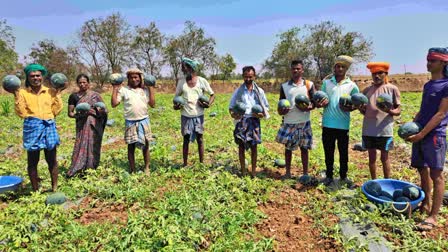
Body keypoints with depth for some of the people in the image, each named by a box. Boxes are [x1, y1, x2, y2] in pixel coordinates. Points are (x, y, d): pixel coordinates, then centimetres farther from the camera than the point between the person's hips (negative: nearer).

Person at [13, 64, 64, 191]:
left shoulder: (51, 91, 8)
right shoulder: (23, 92, 4)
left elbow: (56, 111, 2)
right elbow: (21, 113, -4)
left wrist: (58, 94, -1)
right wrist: (16, 95, -8)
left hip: (49, 127, 1)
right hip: (32, 127, -1)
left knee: (52, 160, 6)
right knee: (32, 161, 6)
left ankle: (54, 189, 18)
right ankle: (35, 190, 18)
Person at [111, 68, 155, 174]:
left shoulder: (145, 90, 5)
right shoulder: (123, 90, 1)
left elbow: (152, 104, -4)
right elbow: (114, 104, -4)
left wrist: (151, 89, -3)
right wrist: (115, 89, -4)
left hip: (144, 120, 1)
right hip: (130, 122, -1)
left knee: (145, 145, 7)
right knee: (131, 146, 8)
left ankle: (147, 168, 21)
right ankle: (132, 170, 20)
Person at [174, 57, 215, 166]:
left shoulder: (202, 81, -4)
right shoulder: (181, 82, 3)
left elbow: (212, 94, 4)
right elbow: (177, 96, 11)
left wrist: (209, 104, -15)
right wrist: (176, 105, -10)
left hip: (198, 115, -1)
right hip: (186, 116, 1)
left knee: (200, 139, 6)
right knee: (186, 140, 7)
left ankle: (202, 163, 17)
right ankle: (185, 164, 16)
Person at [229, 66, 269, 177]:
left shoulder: (259, 91, 5)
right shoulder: (238, 91, 3)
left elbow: (266, 106, 10)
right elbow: (231, 106, 5)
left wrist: (262, 114, -11)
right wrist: (233, 114, -16)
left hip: (254, 121, 1)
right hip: (241, 121, 0)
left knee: (254, 146, 5)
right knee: (241, 146, 5)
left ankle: (253, 171, 16)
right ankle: (243, 171, 16)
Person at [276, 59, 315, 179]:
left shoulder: (309, 84, 2)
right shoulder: (284, 86, 5)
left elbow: (314, 102, 3)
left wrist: (308, 108, -19)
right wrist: (281, 110, -15)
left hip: (304, 122, -1)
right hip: (288, 122, 1)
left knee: (304, 148, 6)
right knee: (288, 147, 8)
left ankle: (305, 173, 16)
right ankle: (288, 172, 21)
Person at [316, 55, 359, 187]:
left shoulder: (352, 85, 2)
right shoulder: (326, 82, 5)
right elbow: (321, 100, 9)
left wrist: (350, 108, -17)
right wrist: (321, 104, -15)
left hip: (343, 125, -1)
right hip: (328, 123, 1)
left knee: (343, 152, 10)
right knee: (328, 151, 10)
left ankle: (343, 176, 25)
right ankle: (329, 176, 23)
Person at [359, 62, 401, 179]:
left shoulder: (392, 89, -2)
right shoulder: (367, 90, 8)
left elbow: (398, 110, -1)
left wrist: (389, 111, -23)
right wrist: (361, 108, -10)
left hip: (384, 129, -3)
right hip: (368, 129, 3)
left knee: (385, 157, 7)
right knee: (371, 157, 11)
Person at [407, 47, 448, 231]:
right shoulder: (427, 85, 15)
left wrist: (421, 134, -16)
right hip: (420, 134, 8)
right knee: (422, 170, 14)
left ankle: (433, 216, 1)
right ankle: (426, 204, 29)